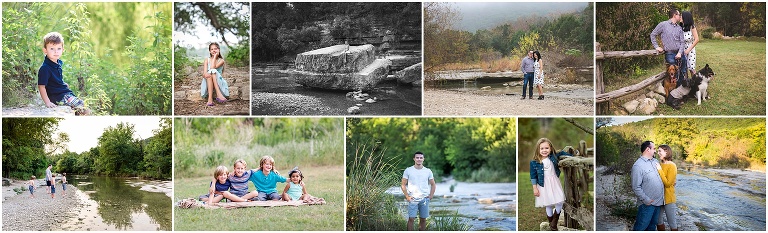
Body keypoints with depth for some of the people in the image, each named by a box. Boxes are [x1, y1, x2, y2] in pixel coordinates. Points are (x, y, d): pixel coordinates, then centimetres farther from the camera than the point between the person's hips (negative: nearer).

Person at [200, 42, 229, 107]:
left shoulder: (221, 60, 4)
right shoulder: (207, 60, 8)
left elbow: (213, 67, -14)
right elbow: (204, 74, -5)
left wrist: (215, 56, -4)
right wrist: (206, 75, -30)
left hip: (218, 83, -1)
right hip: (207, 82, 1)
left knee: (212, 70, -29)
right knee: (208, 74, -31)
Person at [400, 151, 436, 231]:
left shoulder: (428, 171, 6)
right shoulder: (408, 170, 0)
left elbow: (433, 185, 13)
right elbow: (403, 184, 3)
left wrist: (430, 196, 3)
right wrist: (407, 196, -5)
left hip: (424, 199, 2)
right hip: (413, 199, -2)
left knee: (423, 219, 5)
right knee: (411, 218, -7)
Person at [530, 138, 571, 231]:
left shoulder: (554, 157, -5)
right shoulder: (534, 162, -12)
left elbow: (562, 153, 14)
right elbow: (533, 176, -6)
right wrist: (535, 188, -6)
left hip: (555, 182, 2)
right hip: (544, 185, -2)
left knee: (559, 203, -3)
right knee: (548, 205, 7)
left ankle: (554, 222, 18)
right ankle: (551, 224, 24)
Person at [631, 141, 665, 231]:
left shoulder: (655, 161, 9)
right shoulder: (638, 165, -17)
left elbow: (661, 175, 28)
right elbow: (636, 187, -18)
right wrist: (645, 199, -19)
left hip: (658, 201, 8)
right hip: (647, 203, -8)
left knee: (652, 225, 18)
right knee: (641, 227, -4)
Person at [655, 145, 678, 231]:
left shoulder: (672, 166, -13)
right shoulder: (660, 165, 5)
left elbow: (668, 183, -17)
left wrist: (660, 170, -17)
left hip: (668, 198, -6)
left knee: (672, 223, 3)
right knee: (659, 221, 15)